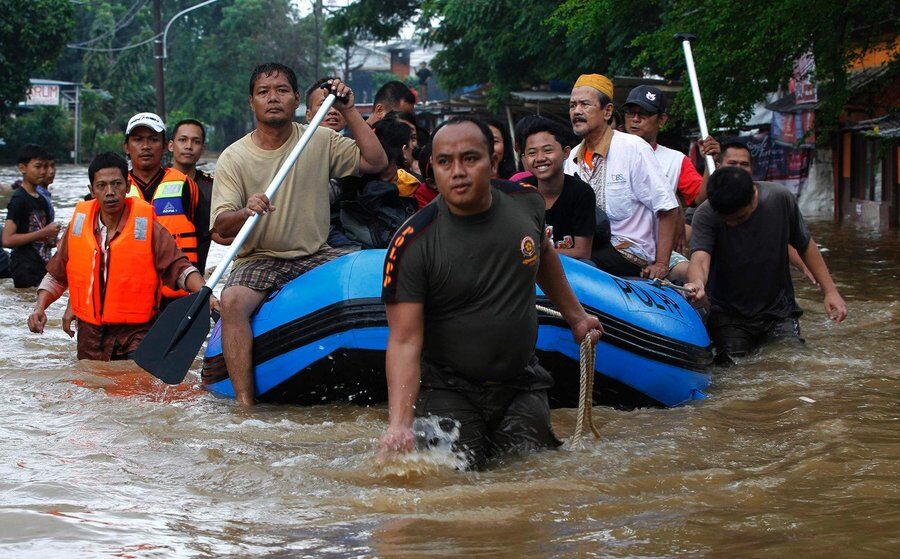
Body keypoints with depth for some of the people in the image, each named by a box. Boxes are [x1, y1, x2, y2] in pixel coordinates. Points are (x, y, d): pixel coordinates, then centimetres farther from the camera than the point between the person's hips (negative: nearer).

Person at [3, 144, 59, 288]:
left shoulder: (42, 200, 15)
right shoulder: (19, 199, -9)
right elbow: (7, 240, -19)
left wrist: (52, 237, 3)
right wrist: (44, 233, -16)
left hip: (42, 265, 8)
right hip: (25, 268, -8)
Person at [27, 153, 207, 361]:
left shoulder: (146, 226, -6)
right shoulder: (79, 224, 4)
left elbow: (179, 268, -7)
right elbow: (56, 276, 16)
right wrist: (39, 308, 2)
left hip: (135, 335, -4)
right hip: (89, 336, 4)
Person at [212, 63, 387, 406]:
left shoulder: (321, 141, 7)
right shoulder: (234, 158, 0)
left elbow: (375, 162, -1)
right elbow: (221, 226, -8)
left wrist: (349, 111, -3)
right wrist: (246, 212, -30)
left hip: (315, 255, 2)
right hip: (258, 260, -2)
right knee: (233, 301, -33)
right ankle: (244, 401, -33)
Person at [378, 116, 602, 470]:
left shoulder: (526, 202, -4)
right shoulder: (411, 244, -19)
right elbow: (404, 341, -22)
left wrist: (575, 316, 30)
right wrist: (399, 424, -33)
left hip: (521, 387, 4)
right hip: (446, 392, -4)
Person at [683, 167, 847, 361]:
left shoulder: (780, 199, -11)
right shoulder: (706, 214, -18)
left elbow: (805, 246, 3)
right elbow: (700, 258, -34)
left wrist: (830, 291, 1)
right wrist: (697, 283, -58)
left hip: (778, 312, 2)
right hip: (729, 315, -2)